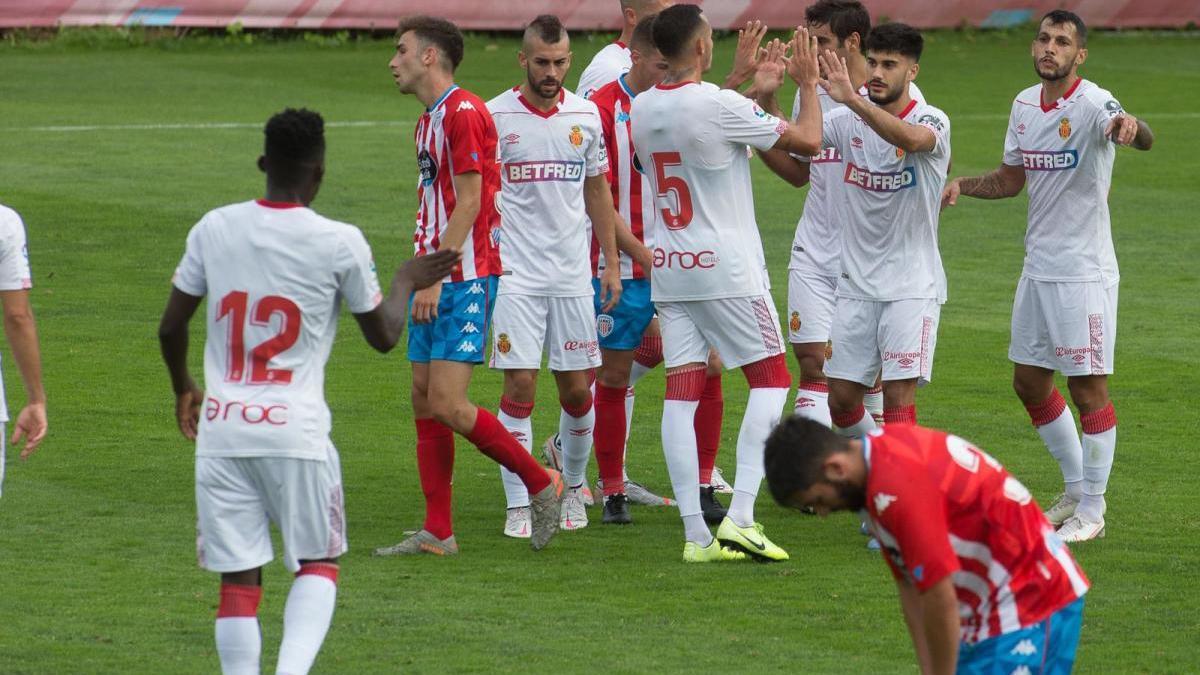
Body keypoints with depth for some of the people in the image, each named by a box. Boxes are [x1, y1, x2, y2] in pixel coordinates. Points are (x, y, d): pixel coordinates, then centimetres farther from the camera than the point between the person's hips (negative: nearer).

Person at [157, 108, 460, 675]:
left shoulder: (214, 229, 3)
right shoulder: (340, 243, -6)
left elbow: (170, 327, 11)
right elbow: (383, 335, 6)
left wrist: (183, 388, 30)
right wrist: (406, 283, 26)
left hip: (221, 431, 2)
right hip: (296, 431, -2)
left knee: (238, 579, 6)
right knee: (318, 564, 13)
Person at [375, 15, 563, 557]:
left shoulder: (465, 113, -13)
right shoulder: (428, 120, 18)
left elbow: (468, 202, -17)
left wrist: (434, 278, -19)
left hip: (465, 279, -10)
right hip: (434, 280, 10)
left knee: (447, 404, -14)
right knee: (424, 400, 6)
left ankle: (540, 483, 2)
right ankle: (438, 532, 10)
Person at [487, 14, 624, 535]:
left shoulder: (585, 115, 7)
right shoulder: (495, 117, -4)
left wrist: (611, 262, 13)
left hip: (572, 273, 3)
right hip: (515, 275, -3)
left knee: (577, 388, 5)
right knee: (519, 385, -8)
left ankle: (572, 487, 27)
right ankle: (518, 506, -3)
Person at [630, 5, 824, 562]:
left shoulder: (642, 109, 5)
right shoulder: (720, 106, -15)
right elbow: (807, 141, -6)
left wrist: (756, 88, 30)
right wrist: (808, 84, 10)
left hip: (668, 267, 6)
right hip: (726, 268, -6)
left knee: (682, 391, 2)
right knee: (771, 379, 5)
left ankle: (695, 533, -3)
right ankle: (739, 518, -8)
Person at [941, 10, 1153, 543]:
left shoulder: (1092, 104, -16)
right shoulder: (1025, 105, 7)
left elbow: (1144, 139, -37)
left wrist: (1130, 127, -62)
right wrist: (963, 184, -1)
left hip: (1084, 273, -8)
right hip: (1038, 268, 8)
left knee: (1087, 387, -3)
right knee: (1029, 382, 14)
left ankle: (1092, 510, 8)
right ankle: (1076, 490, 30)